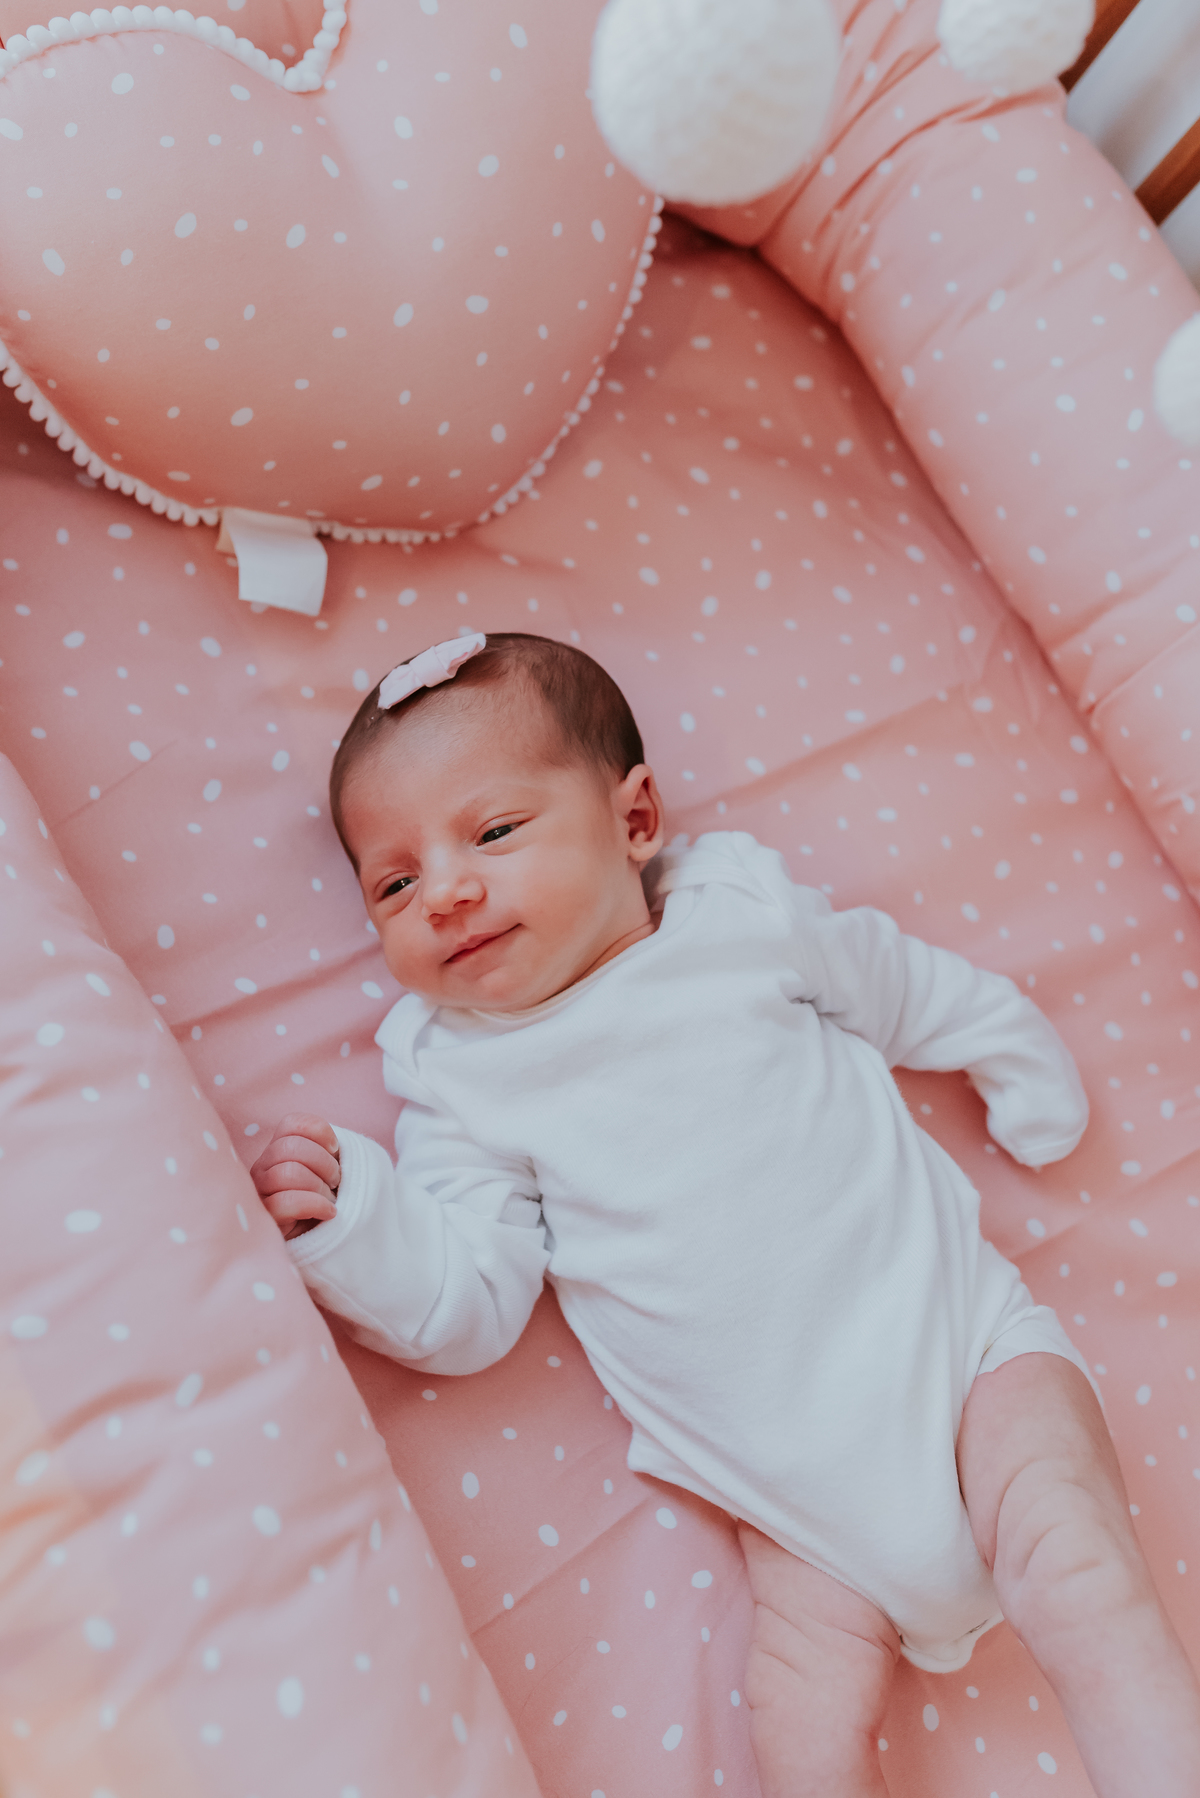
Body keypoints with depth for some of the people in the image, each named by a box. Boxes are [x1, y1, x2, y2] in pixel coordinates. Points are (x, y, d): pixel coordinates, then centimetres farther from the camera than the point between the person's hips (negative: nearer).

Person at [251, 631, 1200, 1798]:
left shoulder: (747, 918, -4)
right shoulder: (462, 1082, -3)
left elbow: (914, 990, 14)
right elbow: (466, 1312, -7)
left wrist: (1029, 1079, 23)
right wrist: (348, 1227, -23)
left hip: (955, 1335, 0)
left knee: (1084, 1586, -14)